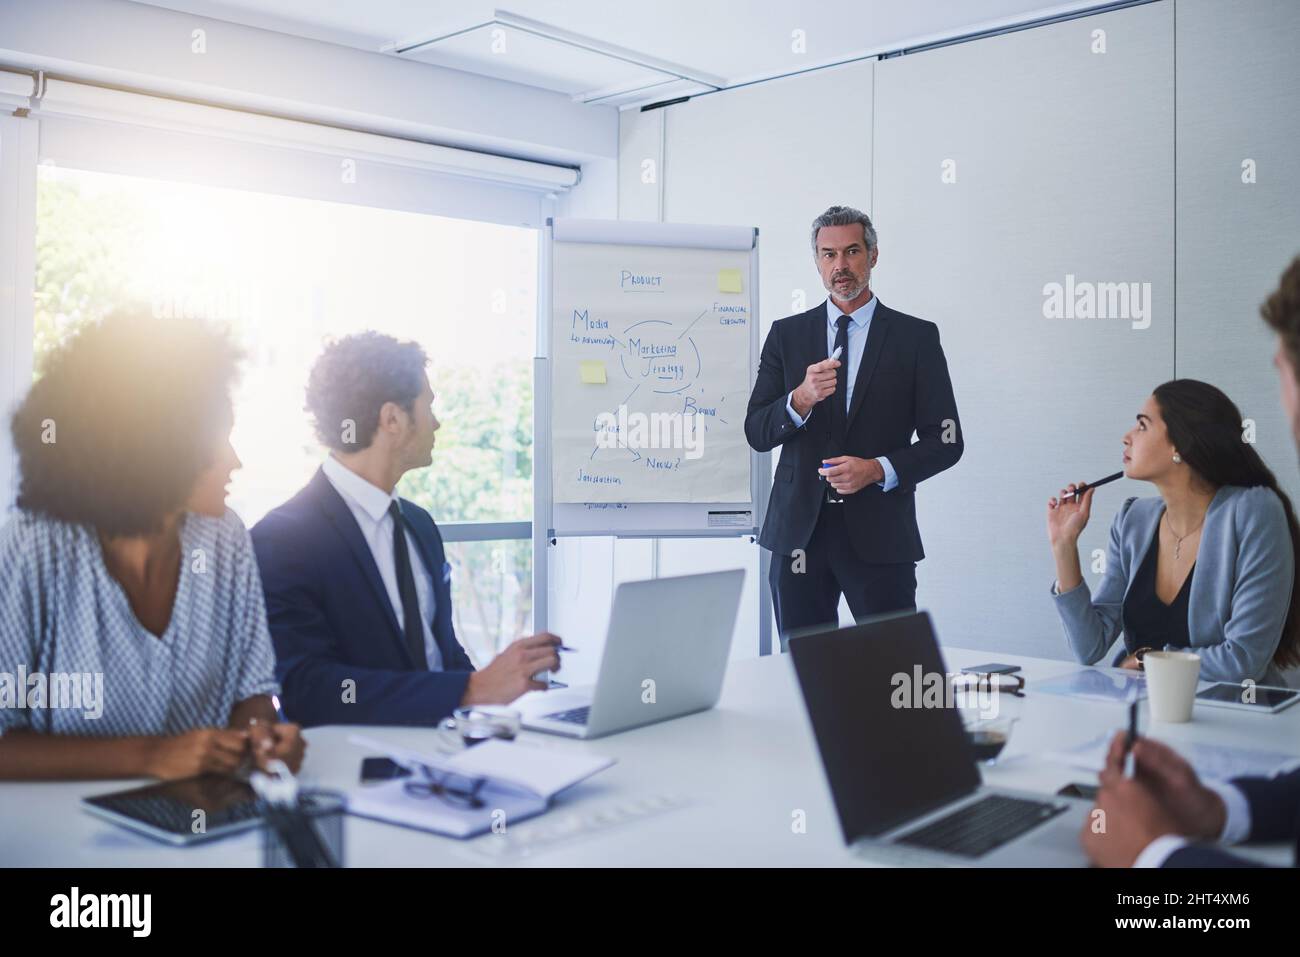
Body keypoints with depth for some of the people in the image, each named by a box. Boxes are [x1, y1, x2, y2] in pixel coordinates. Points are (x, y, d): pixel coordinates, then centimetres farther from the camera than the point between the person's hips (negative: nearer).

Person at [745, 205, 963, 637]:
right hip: (799, 531, 2)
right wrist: (801, 399, -16)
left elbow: (946, 440, 1)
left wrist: (878, 470, -14)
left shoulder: (916, 337, 2)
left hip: (879, 534, -2)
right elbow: (756, 433, 3)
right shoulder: (786, 334, 9)